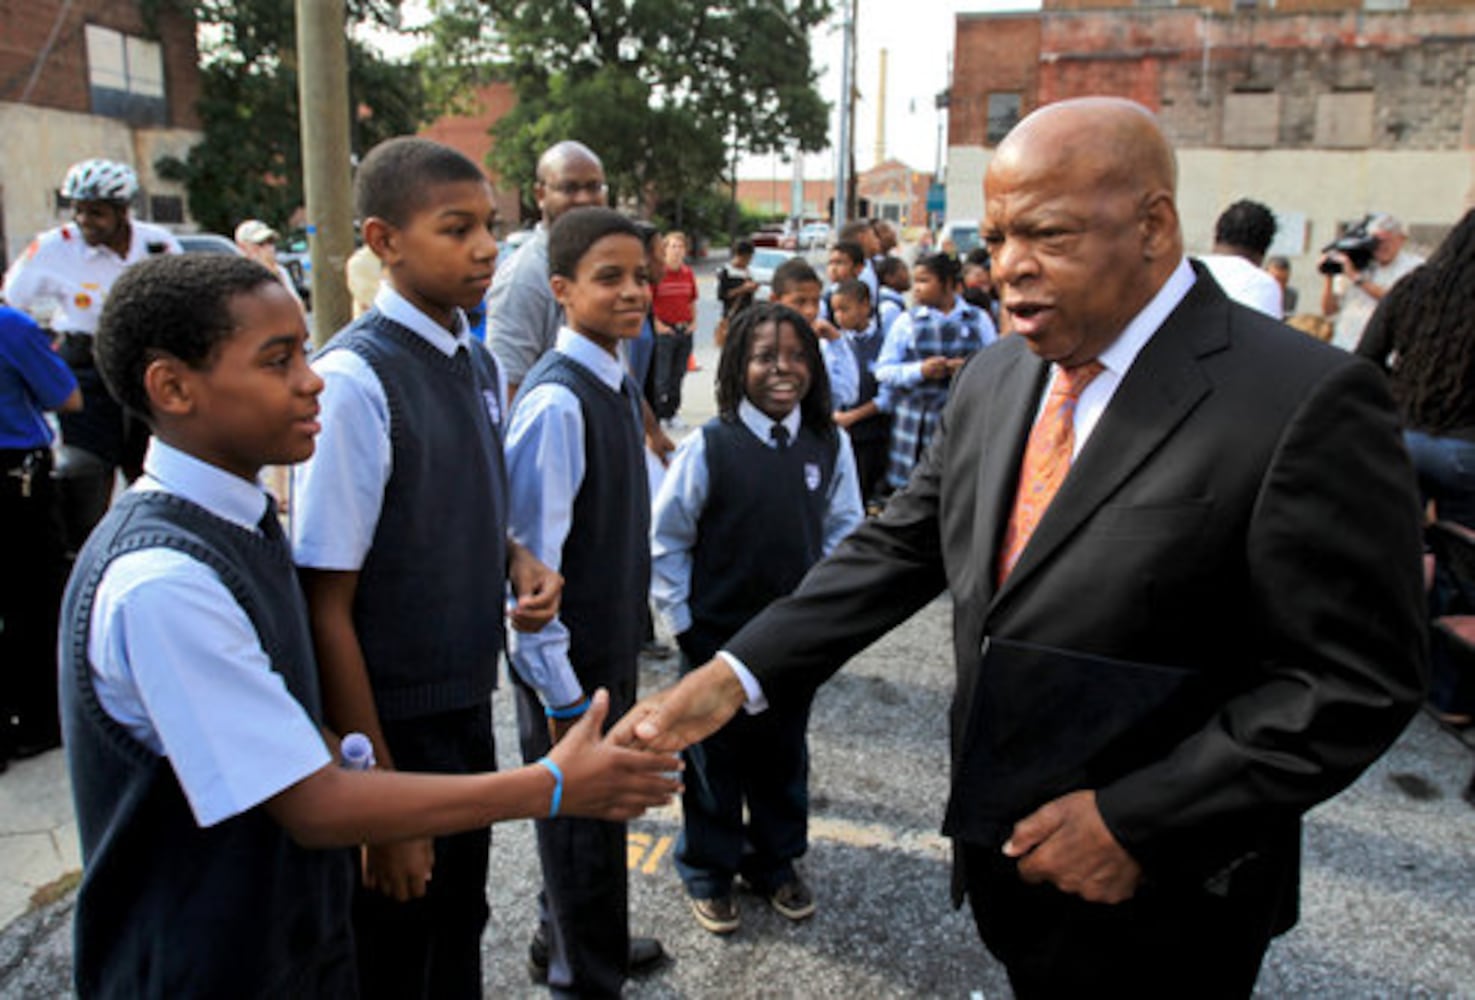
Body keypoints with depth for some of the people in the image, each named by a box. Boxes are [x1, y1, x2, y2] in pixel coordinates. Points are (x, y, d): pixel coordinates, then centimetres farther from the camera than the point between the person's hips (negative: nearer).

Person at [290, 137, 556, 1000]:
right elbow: (327, 608, -19)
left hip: (469, 704, 7)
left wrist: (517, 559, -6)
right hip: (392, 723, -6)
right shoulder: (354, 379, -22)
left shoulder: (482, 364, 1)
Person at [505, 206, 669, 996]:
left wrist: (626, 641, 14)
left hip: (612, 643, 8)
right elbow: (531, 558, -24)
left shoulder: (618, 384, 3)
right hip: (571, 659, -8)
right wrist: (562, 693, -18)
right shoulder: (558, 400, -24)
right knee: (581, 817, 11)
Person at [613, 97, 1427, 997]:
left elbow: (1356, 680, -18)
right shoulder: (994, 381, 2)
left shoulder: (1306, 404, -20)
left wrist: (1135, 821, -20)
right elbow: (899, 548, 2)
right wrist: (734, 676, -8)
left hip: (1160, 900, -5)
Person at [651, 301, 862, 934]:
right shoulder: (708, 447, -15)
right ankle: (708, 872, 36)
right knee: (715, 759, 13)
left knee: (784, 756, 19)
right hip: (718, 638, -3)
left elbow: (844, 529, 7)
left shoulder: (830, 446, -6)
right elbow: (666, 541, -7)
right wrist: (683, 621, -6)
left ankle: (775, 861, 42)